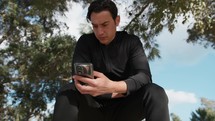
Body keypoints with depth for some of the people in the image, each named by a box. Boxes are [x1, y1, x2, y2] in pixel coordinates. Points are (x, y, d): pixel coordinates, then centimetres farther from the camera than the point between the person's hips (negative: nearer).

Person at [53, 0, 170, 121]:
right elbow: (79, 79, -15)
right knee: (68, 92, -29)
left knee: (155, 93, -29)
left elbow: (144, 76, -18)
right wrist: (122, 92, -18)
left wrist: (113, 87, -38)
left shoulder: (131, 42, -1)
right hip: (94, 108, 1)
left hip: (124, 107, 0)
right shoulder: (85, 42, 0)